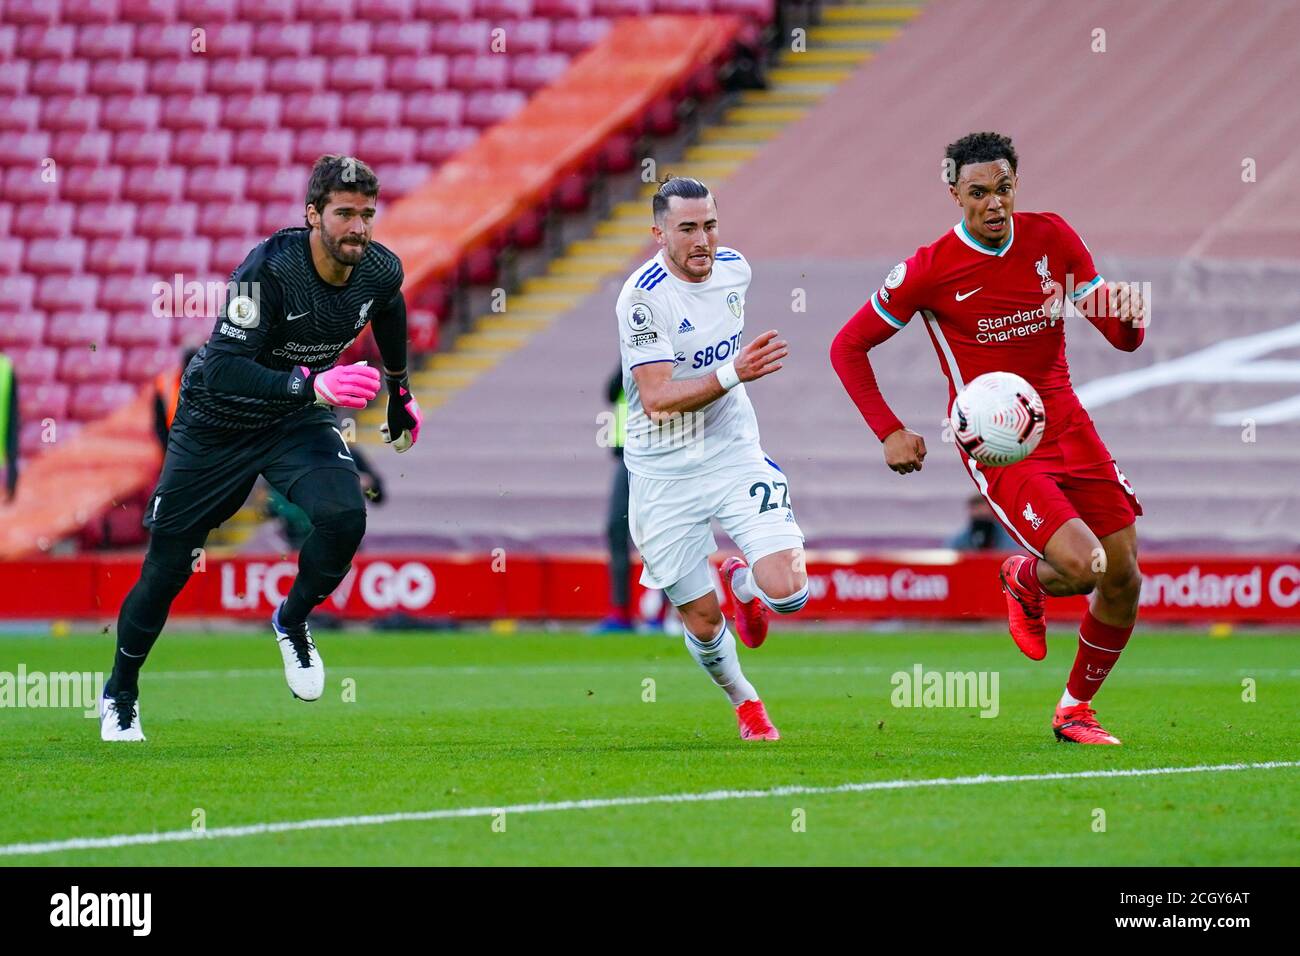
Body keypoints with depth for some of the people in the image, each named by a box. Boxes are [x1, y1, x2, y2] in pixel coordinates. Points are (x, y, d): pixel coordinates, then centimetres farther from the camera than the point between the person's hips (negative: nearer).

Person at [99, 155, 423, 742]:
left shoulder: (379, 271, -13)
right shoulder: (269, 270, -30)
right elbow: (223, 370, -37)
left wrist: (399, 391, 26)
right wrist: (312, 384, -49)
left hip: (297, 425, 3)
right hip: (216, 423, -3)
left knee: (344, 517, -25)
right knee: (166, 566, 2)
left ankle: (292, 623, 5)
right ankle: (120, 694, 27)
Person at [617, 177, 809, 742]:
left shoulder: (734, 268, 1)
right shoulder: (642, 297, -17)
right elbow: (658, 399, -24)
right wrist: (732, 373, -34)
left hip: (735, 457, 4)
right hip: (664, 477, -3)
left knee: (787, 593, -14)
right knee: (702, 619, 2)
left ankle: (741, 579, 22)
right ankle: (743, 701, 33)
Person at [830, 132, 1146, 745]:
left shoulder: (1051, 237, 0)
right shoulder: (930, 269, -10)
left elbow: (1121, 337, 6)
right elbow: (847, 348, -1)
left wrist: (1128, 316, -19)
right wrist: (890, 432, -10)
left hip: (1066, 424, 5)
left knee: (1124, 579, 0)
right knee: (1083, 564, -23)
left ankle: (1076, 708, 22)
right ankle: (1024, 580, 15)